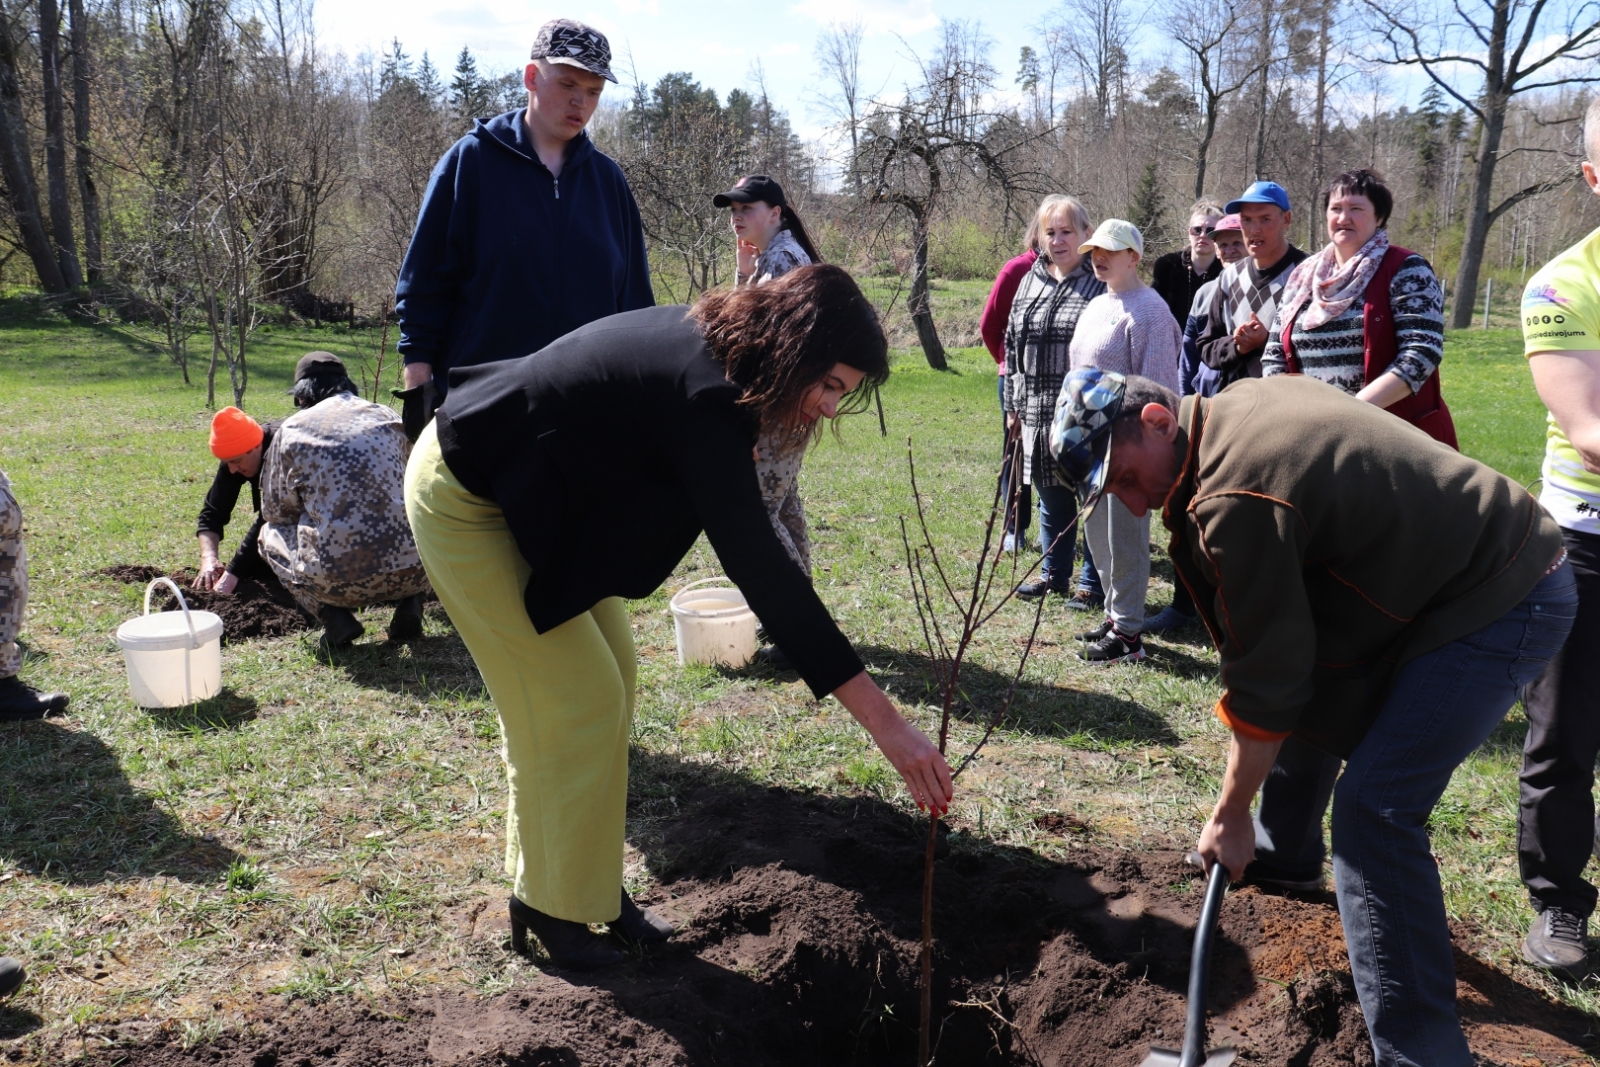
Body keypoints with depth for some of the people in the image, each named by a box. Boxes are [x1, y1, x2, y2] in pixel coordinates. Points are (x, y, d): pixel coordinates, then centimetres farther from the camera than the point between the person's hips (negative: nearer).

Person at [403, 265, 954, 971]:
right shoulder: (703, 396, -32)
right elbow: (759, 567, -38)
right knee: (578, 700, -7)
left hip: (525, 492, 10)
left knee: (611, 677, 9)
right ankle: (550, 907, 11)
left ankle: (591, 887, 20)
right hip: (464, 501, -9)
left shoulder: (706, 343, -4)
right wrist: (882, 719, -38)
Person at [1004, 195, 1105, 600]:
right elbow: (1012, 345, 17)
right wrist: (1013, 404, 14)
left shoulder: (1100, 282, -5)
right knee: (1051, 501, 15)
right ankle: (1053, 575, 29)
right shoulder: (1030, 281, 13)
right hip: (1038, 412, 6)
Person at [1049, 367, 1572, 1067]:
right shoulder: (1241, 401, 3)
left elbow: (1266, 680, -19)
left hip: (1499, 606, -10)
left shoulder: (1234, 500, -26)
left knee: (1373, 812, -16)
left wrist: (1231, 814, -8)